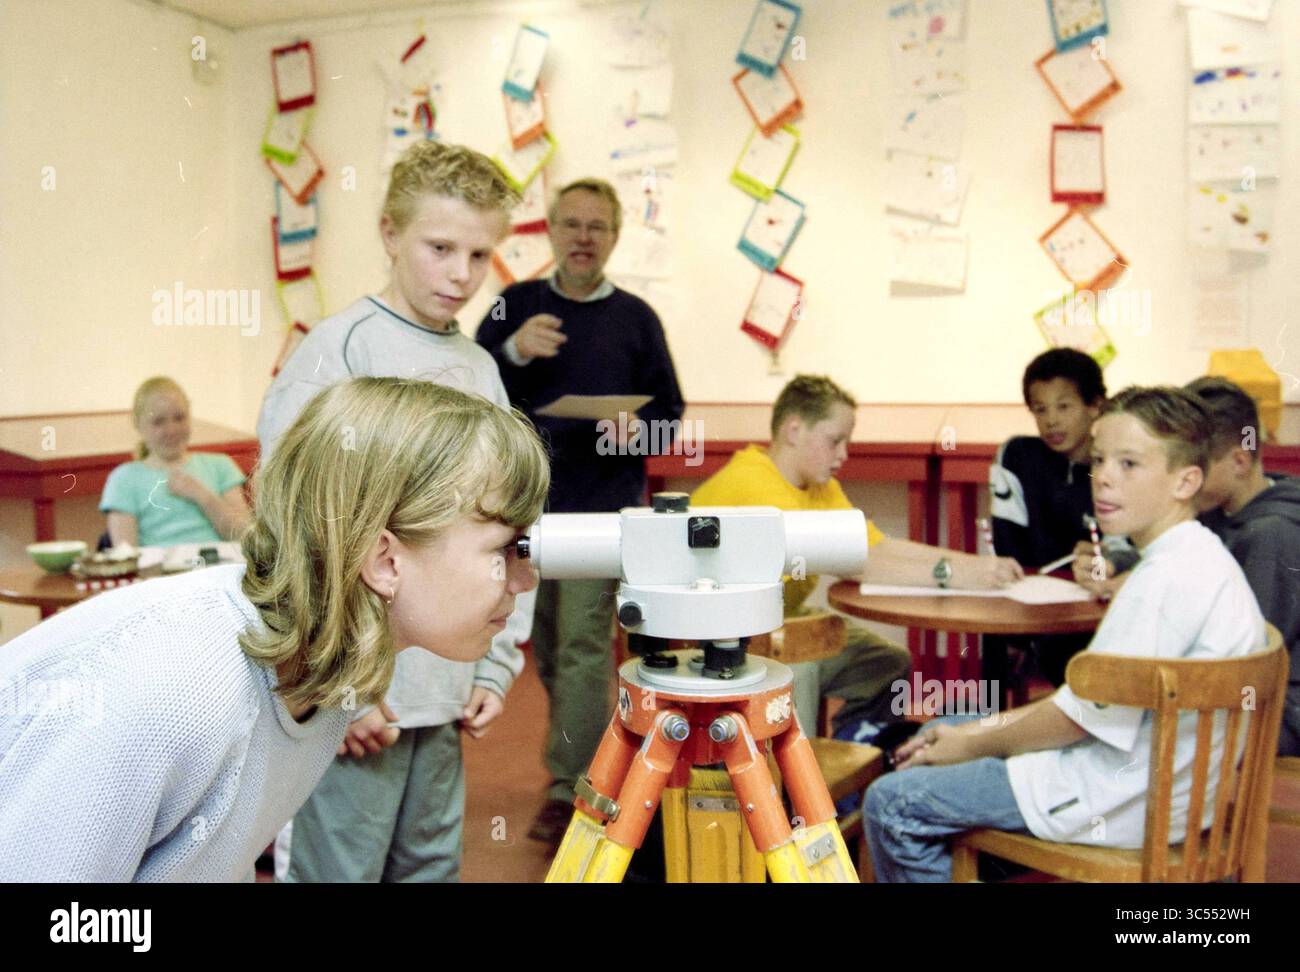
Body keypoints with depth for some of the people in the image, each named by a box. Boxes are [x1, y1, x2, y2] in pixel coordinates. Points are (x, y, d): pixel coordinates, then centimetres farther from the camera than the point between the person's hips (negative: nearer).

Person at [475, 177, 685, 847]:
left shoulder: (635, 318, 4)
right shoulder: (515, 305, 6)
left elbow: (669, 409, 8)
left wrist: (638, 430, -14)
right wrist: (512, 351, -20)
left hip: (603, 502, -2)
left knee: (583, 642, -7)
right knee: (545, 645, 12)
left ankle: (570, 789, 0)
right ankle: (586, 751, 30)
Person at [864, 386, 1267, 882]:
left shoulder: (1170, 578, -25)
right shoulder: (1195, 561, 9)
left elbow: (1088, 714, -22)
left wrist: (976, 743, -7)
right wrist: (997, 724, 7)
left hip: (1124, 802, -11)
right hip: (1141, 764, 11)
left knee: (890, 803, -10)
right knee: (941, 731, 24)